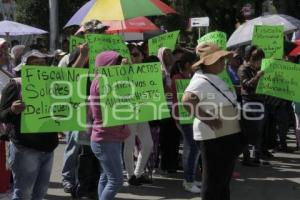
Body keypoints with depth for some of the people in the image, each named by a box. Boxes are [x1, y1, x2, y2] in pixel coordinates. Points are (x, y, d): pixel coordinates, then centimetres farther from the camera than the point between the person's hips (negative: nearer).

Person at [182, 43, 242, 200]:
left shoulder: (216, 79, 12)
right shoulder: (201, 81, -19)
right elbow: (187, 101, -35)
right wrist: (208, 119, -28)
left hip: (226, 135, 10)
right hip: (214, 137, -10)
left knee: (224, 179, 20)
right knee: (213, 180, 0)